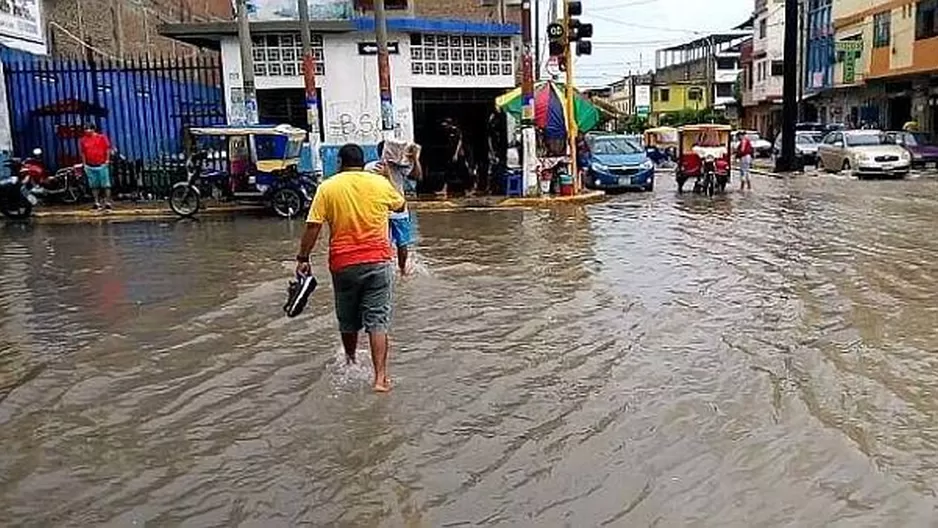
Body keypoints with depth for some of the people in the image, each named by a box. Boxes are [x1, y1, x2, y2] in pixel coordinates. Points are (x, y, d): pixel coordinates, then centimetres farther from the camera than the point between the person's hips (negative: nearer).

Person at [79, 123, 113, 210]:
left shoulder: (102, 137, -2)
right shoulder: (83, 140, 6)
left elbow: (108, 148, 1)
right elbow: (82, 152, 12)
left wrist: (107, 160, -4)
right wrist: (84, 164, 8)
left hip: (102, 165, -3)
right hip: (90, 166, 3)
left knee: (106, 185, -3)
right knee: (94, 186, 7)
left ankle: (108, 203, 0)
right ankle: (97, 203, 12)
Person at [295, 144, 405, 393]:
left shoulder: (327, 188, 0)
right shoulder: (380, 183, 2)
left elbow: (313, 227, -5)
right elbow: (401, 206, 21)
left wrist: (303, 258, 2)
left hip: (343, 263, 1)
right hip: (377, 260, 0)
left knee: (348, 320, 18)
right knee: (377, 320, 0)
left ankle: (351, 364, 39)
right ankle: (380, 377, -6)